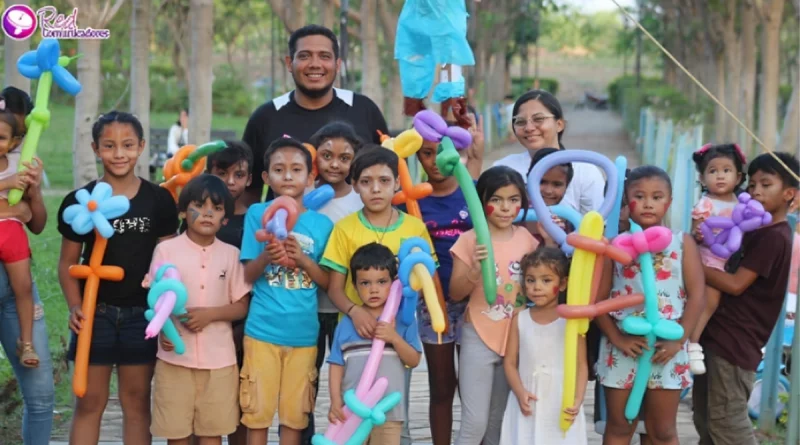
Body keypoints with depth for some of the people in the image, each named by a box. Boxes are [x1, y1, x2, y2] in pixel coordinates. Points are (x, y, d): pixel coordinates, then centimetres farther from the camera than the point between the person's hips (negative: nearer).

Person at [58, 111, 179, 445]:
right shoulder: (80, 201, -2)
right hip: (95, 312, 0)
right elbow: (68, 262, 3)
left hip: (142, 314, 0)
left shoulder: (158, 200, -1)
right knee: (89, 402, 4)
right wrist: (75, 306, -11)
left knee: (137, 401, 10)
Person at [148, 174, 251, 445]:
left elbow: (242, 307, 4)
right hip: (175, 356, -1)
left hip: (219, 358, 1)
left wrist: (210, 314, -14)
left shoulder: (231, 254, 3)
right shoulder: (166, 250, -2)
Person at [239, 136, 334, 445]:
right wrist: (266, 257, -21)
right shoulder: (257, 214, 1)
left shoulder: (321, 224, 5)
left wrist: (302, 259, -13)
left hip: (303, 333, 2)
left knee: (294, 415, 8)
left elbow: (327, 282, 4)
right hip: (262, 330, -1)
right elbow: (247, 276, 0)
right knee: (256, 412, 3)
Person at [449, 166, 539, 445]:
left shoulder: (527, 238, 3)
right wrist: (475, 271, -25)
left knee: (499, 422, 13)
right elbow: (455, 293, -6)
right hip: (479, 338, -4)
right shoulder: (470, 239, -8)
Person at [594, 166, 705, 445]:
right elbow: (598, 298, -1)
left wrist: (679, 340, -11)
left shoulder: (682, 243, 1)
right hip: (623, 346, 0)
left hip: (667, 346, 0)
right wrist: (617, 339, -11)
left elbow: (696, 296, -3)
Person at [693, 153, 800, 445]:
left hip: (735, 342, -10)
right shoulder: (755, 231, 16)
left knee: (726, 421, -6)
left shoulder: (774, 237, -15)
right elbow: (724, 266, 18)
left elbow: (735, 284, -18)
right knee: (705, 417, 15)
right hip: (717, 334, 10)